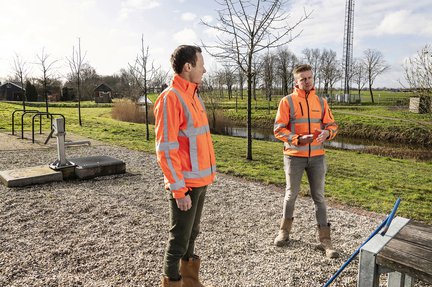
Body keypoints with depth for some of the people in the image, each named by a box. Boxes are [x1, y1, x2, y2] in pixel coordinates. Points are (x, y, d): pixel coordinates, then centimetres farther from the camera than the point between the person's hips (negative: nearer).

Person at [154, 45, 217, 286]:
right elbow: (166, 150, -19)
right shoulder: (170, 97, -16)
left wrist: (206, 175, 15)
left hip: (200, 180, 9)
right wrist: (179, 189, -19)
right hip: (185, 184, -9)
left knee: (192, 234, 21)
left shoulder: (193, 95, 11)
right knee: (179, 240, 6)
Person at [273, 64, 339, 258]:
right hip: (294, 156, -2)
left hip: (317, 157, 3)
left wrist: (327, 133, -14)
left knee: (319, 197, 6)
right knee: (291, 194, 10)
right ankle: (284, 231, 29)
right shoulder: (287, 101, -3)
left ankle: (325, 240, 14)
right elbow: (279, 129, -8)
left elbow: (332, 125, 9)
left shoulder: (321, 102, 7)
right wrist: (298, 139, -20)